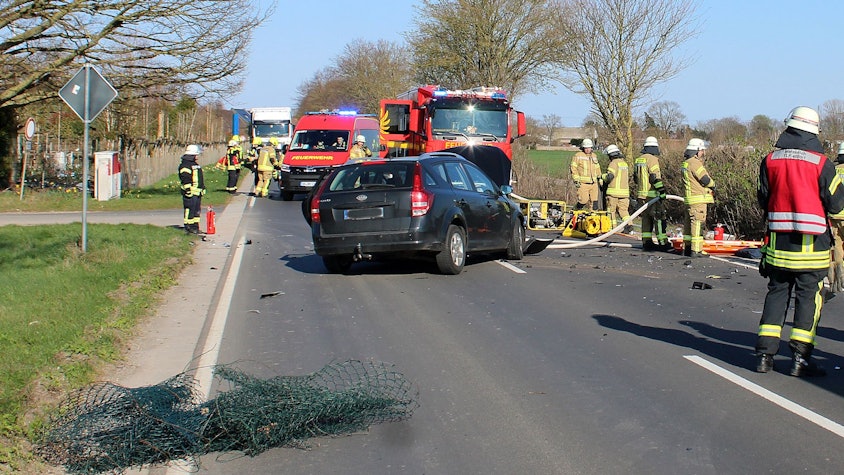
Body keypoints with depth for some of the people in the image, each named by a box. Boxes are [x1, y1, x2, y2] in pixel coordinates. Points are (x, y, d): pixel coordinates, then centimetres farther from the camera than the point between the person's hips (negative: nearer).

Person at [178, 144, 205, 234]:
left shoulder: (195, 164, 20)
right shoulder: (185, 165, -11)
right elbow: (185, 180, -18)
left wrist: (202, 188, 25)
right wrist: (188, 190, -22)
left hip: (197, 193, 10)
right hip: (191, 193, -10)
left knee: (197, 210, 12)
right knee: (190, 210, -7)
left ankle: (195, 227, 18)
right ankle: (188, 228, -3)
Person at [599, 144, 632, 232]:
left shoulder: (614, 163, -10)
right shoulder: (625, 163, 16)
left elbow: (610, 176, -18)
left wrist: (602, 178, 0)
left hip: (613, 191, -7)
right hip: (625, 191, 7)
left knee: (611, 210, 4)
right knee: (623, 209, 7)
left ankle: (612, 226, 4)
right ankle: (628, 224, -12)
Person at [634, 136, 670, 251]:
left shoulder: (638, 160, 13)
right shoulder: (652, 159, -13)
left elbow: (636, 178, 20)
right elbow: (656, 178, -19)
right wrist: (662, 192, -18)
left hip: (642, 193, 8)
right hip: (652, 194, -8)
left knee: (646, 218, 12)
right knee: (659, 218, -5)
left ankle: (646, 242, 13)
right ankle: (662, 242, -6)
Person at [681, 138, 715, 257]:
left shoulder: (686, 163, 17)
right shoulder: (695, 163, -15)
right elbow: (705, 179, -17)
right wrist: (713, 185, 4)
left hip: (689, 199, 10)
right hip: (698, 199, -10)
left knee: (689, 223, 14)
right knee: (698, 223, -9)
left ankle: (686, 248, 19)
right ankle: (696, 250, -10)